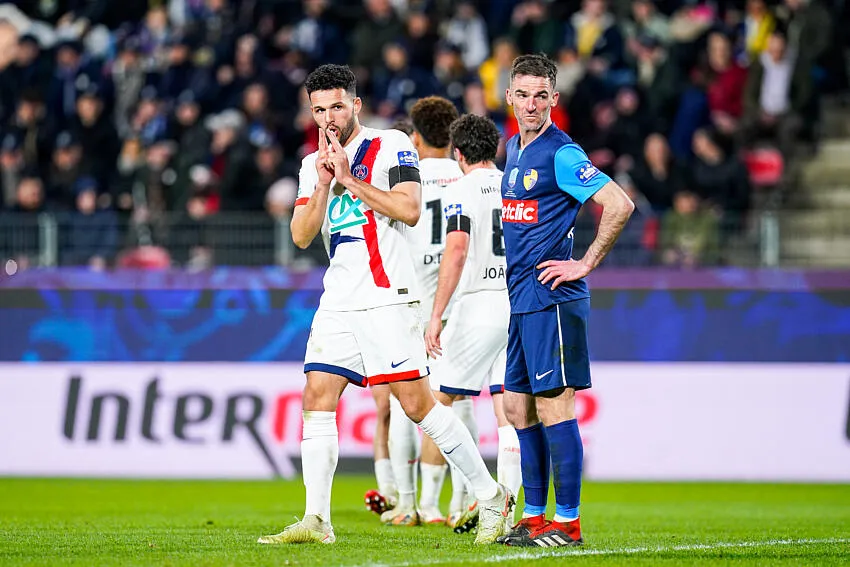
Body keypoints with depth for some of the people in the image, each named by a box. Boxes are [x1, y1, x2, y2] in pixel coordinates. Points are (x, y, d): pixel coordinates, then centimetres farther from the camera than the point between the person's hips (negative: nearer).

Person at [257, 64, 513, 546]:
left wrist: (350, 179, -13)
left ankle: (492, 497, 3)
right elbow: (301, 236, 9)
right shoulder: (314, 165, 16)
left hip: (387, 298, -6)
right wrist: (323, 186, -5)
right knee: (317, 400, -5)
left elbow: (410, 210, -14)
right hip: (338, 303, 6)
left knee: (417, 403, -8)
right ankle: (316, 521, -7)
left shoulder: (391, 146, -2)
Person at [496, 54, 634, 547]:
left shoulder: (561, 154, -12)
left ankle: (567, 521, -4)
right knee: (518, 408, 10)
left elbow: (620, 205, -20)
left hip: (550, 298, -9)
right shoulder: (515, 150, 15)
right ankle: (534, 517, 16)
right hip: (518, 300, 9)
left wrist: (586, 264, -15)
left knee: (554, 406, -7)